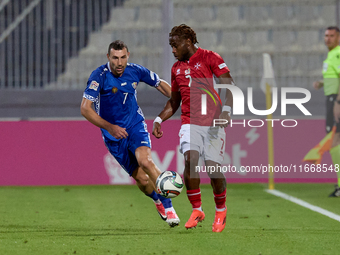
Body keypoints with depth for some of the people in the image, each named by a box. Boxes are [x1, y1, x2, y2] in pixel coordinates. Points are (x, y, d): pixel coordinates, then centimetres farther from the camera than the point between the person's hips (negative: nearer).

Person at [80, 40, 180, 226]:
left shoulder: (135, 71, -7)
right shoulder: (99, 76, -19)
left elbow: (160, 84, 11)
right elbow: (85, 108, -22)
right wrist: (109, 127, -30)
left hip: (136, 126, 1)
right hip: (114, 135, -1)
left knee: (145, 161, -28)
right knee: (141, 178, -2)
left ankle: (168, 207, -20)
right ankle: (157, 200, 31)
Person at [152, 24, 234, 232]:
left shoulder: (210, 58, -1)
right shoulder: (177, 68, 17)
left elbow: (230, 87, -7)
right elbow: (174, 102, 27)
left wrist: (226, 110, -22)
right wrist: (159, 120, 12)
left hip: (213, 123, -4)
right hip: (190, 123, 4)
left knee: (213, 168, -10)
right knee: (190, 159, -21)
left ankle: (221, 210, 17)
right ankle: (197, 211, -8)